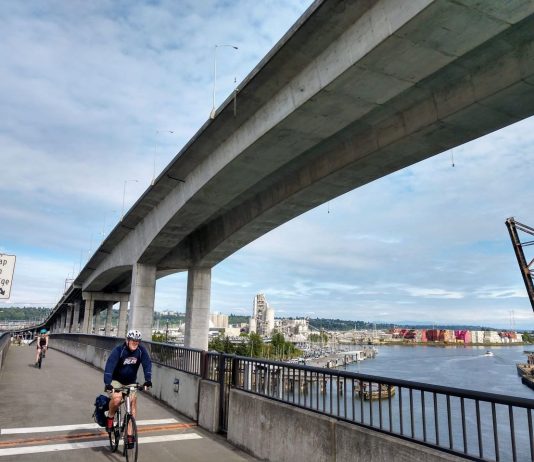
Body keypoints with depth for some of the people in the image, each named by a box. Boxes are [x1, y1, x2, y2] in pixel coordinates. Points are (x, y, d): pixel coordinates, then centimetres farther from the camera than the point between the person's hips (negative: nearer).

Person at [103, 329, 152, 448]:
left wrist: (148, 380, -37)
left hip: (131, 382, 3)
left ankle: (129, 434, -2)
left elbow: (147, 364, -22)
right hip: (116, 380, -3)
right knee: (117, 398, -29)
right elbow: (109, 365, -33)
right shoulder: (118, 350, -23)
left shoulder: (141, 350, -15)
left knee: (133, 402, -11)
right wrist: (107, 383, -46)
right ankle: (110, 417, 3)